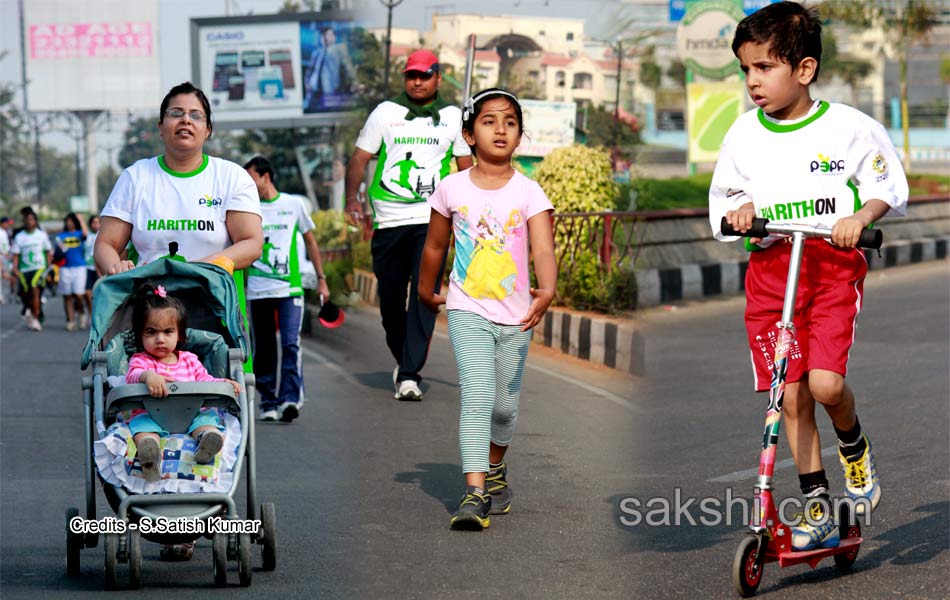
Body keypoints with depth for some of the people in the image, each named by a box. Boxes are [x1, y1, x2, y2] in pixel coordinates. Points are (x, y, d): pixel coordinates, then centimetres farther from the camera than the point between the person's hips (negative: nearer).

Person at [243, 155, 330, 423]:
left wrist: (321, 278, 13)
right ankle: (268, 403, 10)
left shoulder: (293, 204, 6)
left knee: (291, 343, -13)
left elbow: (310, 241, 15)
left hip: (290, 288, -1)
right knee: (264, 348, 4)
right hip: (258, 290, 1)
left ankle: (290, 398, -18)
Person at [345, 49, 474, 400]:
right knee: (390, 299, 7)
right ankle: (404, 361, 30)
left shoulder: (453, 118, 10)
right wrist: (352, 198, -2)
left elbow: (466, 167, 16)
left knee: (424, 296, -14)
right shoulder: (385, 113, 8)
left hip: (432, 220, -1)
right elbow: (359, 159, 8)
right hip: (388, 220, 1)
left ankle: (410, 375, -18)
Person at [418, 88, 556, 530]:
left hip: (515, 315, 1)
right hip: (468, 311, -1)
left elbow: (543, 249, -18)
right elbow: (434, 246, 13)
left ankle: (495, 470, 41)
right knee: (477, 395, -19)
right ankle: (474, 494, -23)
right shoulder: (452, 189, -2)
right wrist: (426, 291, 23)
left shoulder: (528, 192, -4)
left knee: (504, 406, 12)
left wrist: (547, 290, -36)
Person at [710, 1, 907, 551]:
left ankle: (855, 447, 15)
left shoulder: (850, 128, -3)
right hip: (769, 267, 4)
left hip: (833, 263, -3)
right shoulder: (745, 135, 7)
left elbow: (890, 187, 2)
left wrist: (861, 216, -17)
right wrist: (738, 210, -5)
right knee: (790, 396, 1)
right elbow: (723, 199, 18)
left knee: (825, 381, -19)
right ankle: (818, 510, 10)